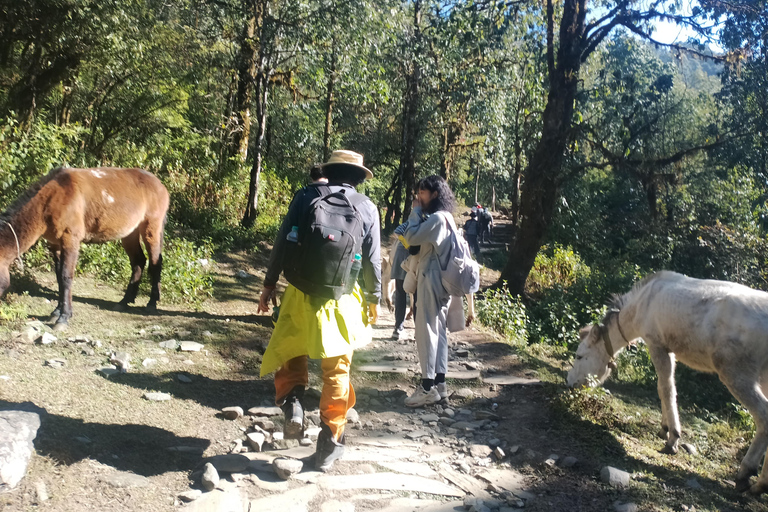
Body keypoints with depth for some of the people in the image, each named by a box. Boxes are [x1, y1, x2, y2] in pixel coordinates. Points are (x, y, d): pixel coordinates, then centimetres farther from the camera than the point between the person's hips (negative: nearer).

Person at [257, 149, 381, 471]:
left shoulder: (306, 196, 1)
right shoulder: (367, 208, 1)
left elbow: (282, 243, 0)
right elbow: (372, 261, 2)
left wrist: (269, 284, 8)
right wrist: (374, 300, 14)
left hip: (303, 292, 0)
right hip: (343, 299, 0)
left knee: (290, 352, 21)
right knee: (336, 371, 10)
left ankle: (292, 402, -3)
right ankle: (330, 442, 15)